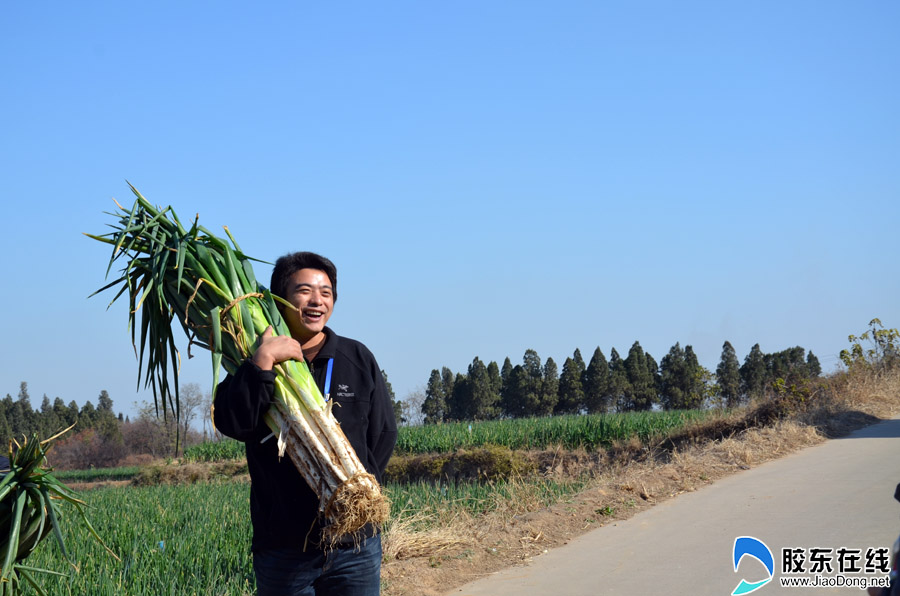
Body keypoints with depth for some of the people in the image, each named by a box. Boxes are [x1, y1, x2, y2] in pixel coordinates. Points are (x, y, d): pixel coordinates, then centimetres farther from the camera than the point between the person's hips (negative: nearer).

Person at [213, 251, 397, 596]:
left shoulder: (358, 359, 8)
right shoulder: (253, 363, 2)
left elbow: (384, 435, 9)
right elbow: (231, 423, -15)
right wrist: (263, 360, -22)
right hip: (283, 547, -1)